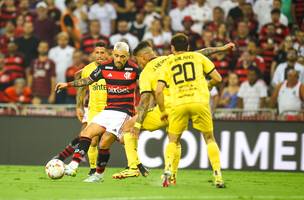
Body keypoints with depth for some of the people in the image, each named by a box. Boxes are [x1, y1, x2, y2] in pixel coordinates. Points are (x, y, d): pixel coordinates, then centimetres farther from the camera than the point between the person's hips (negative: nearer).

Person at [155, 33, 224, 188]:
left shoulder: (167, 63, 17)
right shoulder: (198, 57, 17)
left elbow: (158, 91, 7)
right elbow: (217, 78, 14)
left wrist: (163, 111, 19)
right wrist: (208, 85, 34)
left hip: (178, 104, 0)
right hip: (200, 101, 0)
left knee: (173, 141, 16)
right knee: (210, 139, 15)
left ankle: (168, 169, -9)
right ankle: (218, 176, 4)